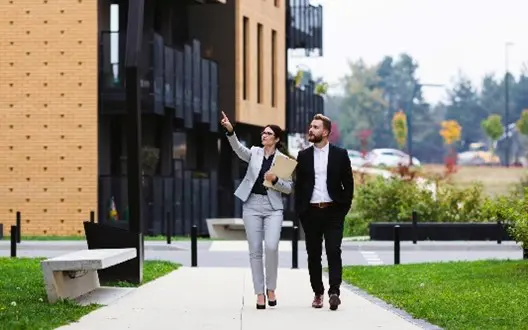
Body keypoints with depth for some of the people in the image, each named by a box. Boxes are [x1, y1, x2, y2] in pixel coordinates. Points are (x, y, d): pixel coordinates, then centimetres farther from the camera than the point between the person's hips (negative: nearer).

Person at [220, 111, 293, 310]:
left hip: (273, 207, -2)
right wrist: (230, 131, -30)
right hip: (252, 205, 2)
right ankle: (259, 293, 6)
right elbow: (238, 149, -13)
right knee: (255, 250, 0)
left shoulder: (283, 160, 4)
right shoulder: (255, 153, 8)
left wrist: (275, 180, -15)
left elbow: (288, 188, 4)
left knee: (271, 247, -17)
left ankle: (271, 288, 2)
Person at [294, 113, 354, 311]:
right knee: (314, 254, 5)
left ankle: (334, 291, -16)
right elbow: (299, 185, 10)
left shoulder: (340, 155, 3)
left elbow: (348, 184, 5)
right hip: (311, 212, 2)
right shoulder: (303, 156, 9)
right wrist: (299, 211, 2)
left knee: (334, 251, -11)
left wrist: (344, 208, -2)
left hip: (333, 211, -2)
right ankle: (318, 293, 13)